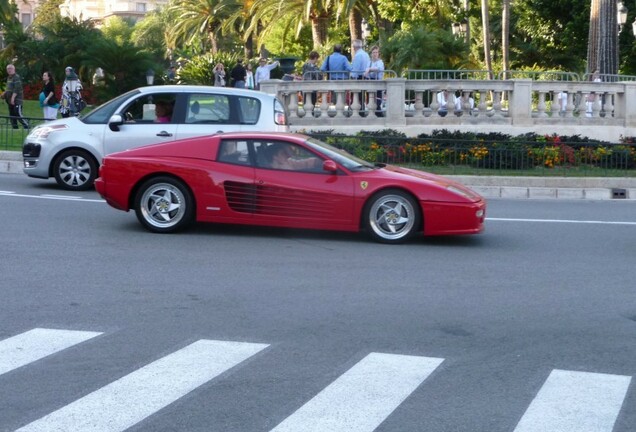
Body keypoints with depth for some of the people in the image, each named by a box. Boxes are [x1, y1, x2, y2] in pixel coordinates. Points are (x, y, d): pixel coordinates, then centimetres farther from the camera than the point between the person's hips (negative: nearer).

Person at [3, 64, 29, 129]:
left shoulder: (16, 77, -12)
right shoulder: (9, 78, 17)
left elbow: (17, 89, -20)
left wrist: (13, 98, -25)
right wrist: (5, 93, 12)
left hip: (16, 100, -9)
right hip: (10, 101, 9)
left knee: (18, 115, -12)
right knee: (12, 116, 9)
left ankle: (27, 127, -5)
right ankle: (15, 128, 13)